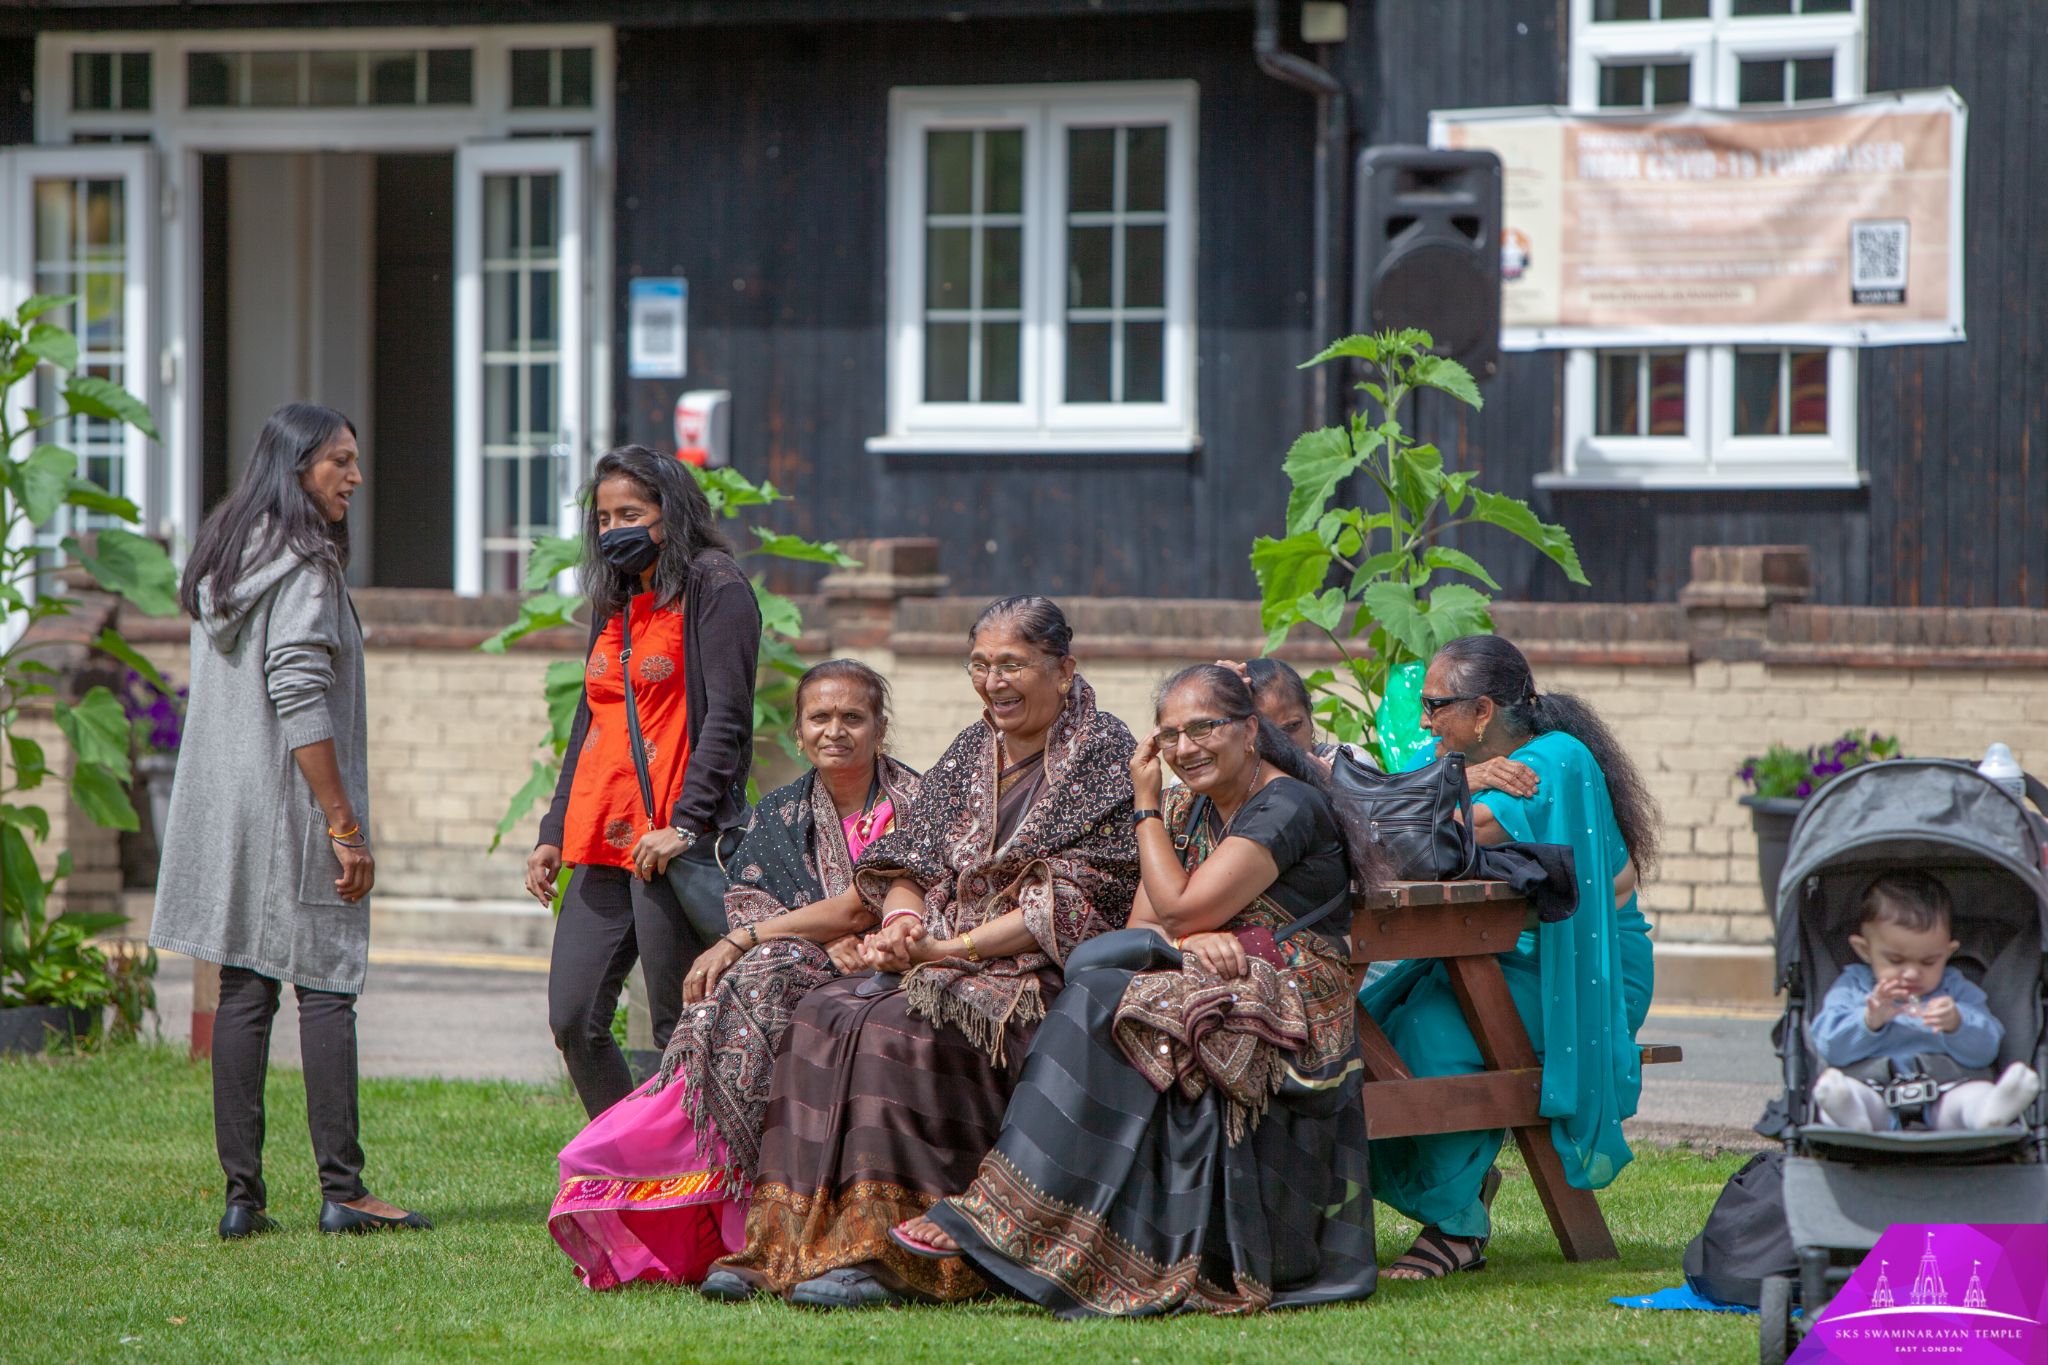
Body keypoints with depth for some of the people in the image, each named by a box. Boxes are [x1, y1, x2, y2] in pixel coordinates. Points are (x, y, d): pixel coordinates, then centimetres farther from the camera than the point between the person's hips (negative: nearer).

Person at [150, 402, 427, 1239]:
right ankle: (341, 1192, -6)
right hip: (289, 806, -8)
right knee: (325, 988, -4)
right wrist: (344, 824, -18)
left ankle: (242, 1194, 4)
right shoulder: (301, 566, -12)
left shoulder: (223, 561, 15)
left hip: (223, 802, 8)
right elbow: (299, 699, -19)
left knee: (244, 990, 6)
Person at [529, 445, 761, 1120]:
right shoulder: (615, 602, 20)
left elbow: (725, 718, -11)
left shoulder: (715, 589, -3)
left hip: (673, 843, -8)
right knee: (572, 1019, 1)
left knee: (678, 1032, -5)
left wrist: (685, 823, -19)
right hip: (603, 845, 8)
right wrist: (553, 832, 17)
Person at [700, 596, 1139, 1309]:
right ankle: (787, 1242, -25)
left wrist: (950, 947, -17)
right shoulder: (969, 752, 18)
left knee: (901, 1024, -32)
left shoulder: (1105, 757, -4)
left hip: (1042, 979, -7)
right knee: (826, 1013, -20)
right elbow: (909, 861, 14)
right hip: (943, 964, 7)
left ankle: (883, 1256, -35)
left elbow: (1074, 902, -12)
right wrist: (902, 928, -10)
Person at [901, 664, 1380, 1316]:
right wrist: (1194, 940, -14)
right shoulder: (1187, 810, 18)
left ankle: (1002, 1222, -31)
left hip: (1290, 1007, -8)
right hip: (1211, 986, 8)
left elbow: (1179, 910, -14)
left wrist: (1145, 803, -4)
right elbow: (1142, 927, 9)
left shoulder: (1286, 808, -9)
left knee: (1104, 1000, -27)